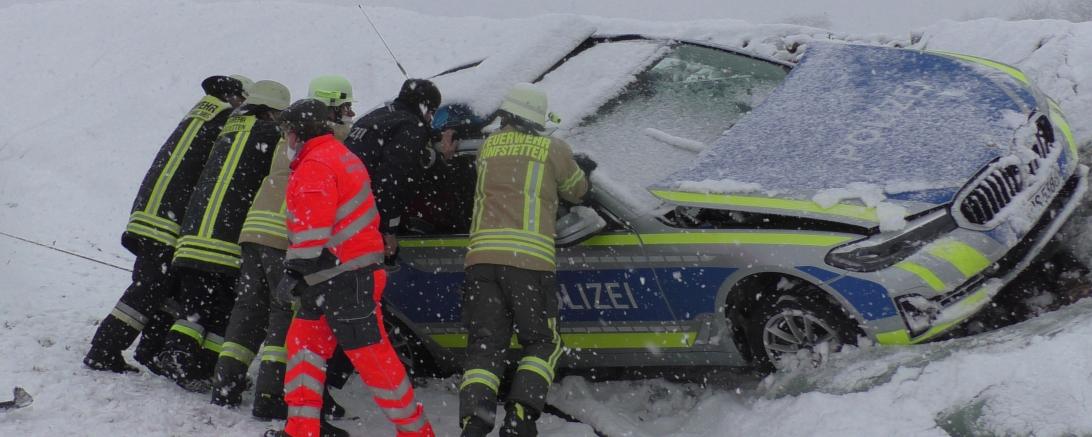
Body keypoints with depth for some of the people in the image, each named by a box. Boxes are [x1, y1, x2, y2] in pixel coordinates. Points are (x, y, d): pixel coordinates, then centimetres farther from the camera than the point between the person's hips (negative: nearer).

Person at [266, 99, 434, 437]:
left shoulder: (315, 165, -13)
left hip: (344, 278, -11)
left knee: (368, 353, -5)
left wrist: (295, 273, -14)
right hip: (353, 269, 11)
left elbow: (312, 229, -21)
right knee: (303, 342, 12)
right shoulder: (341, 156, 19)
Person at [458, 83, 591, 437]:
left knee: (484, 345, 4)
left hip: (481, 256, 3)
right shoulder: (553, 150, 10)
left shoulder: (487, 147, 17)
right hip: (529, 259, -3)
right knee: (542, 342, 9)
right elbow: (577, 190, 24)